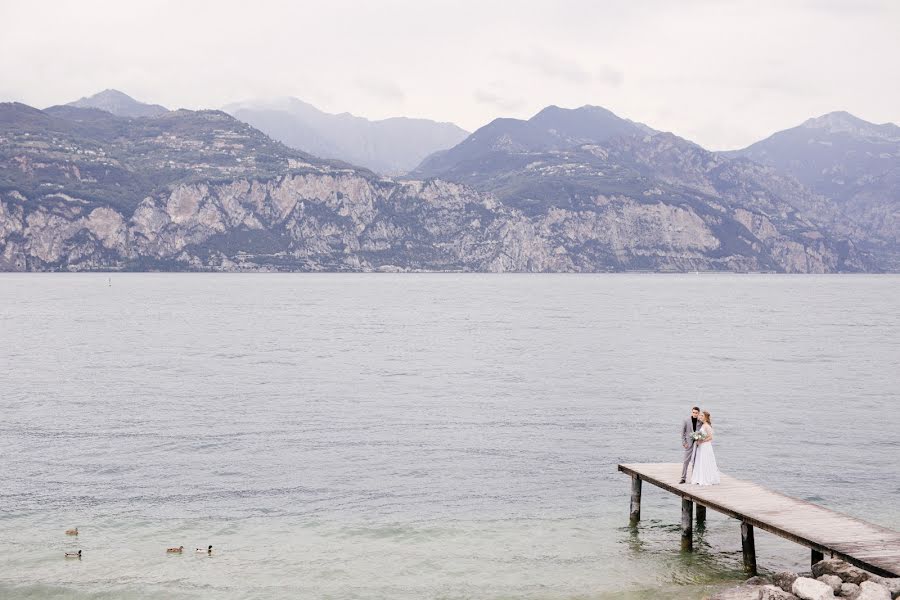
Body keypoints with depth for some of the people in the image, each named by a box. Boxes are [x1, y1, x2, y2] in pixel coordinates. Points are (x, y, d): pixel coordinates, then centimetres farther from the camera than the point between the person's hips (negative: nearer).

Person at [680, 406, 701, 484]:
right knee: (686, 461, -1)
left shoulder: (701, 421, 0)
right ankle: (683, 478, 4)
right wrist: (684, 443, -4)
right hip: (689, 444, -1)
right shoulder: (686, 421, -3)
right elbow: (683, 432, 1)